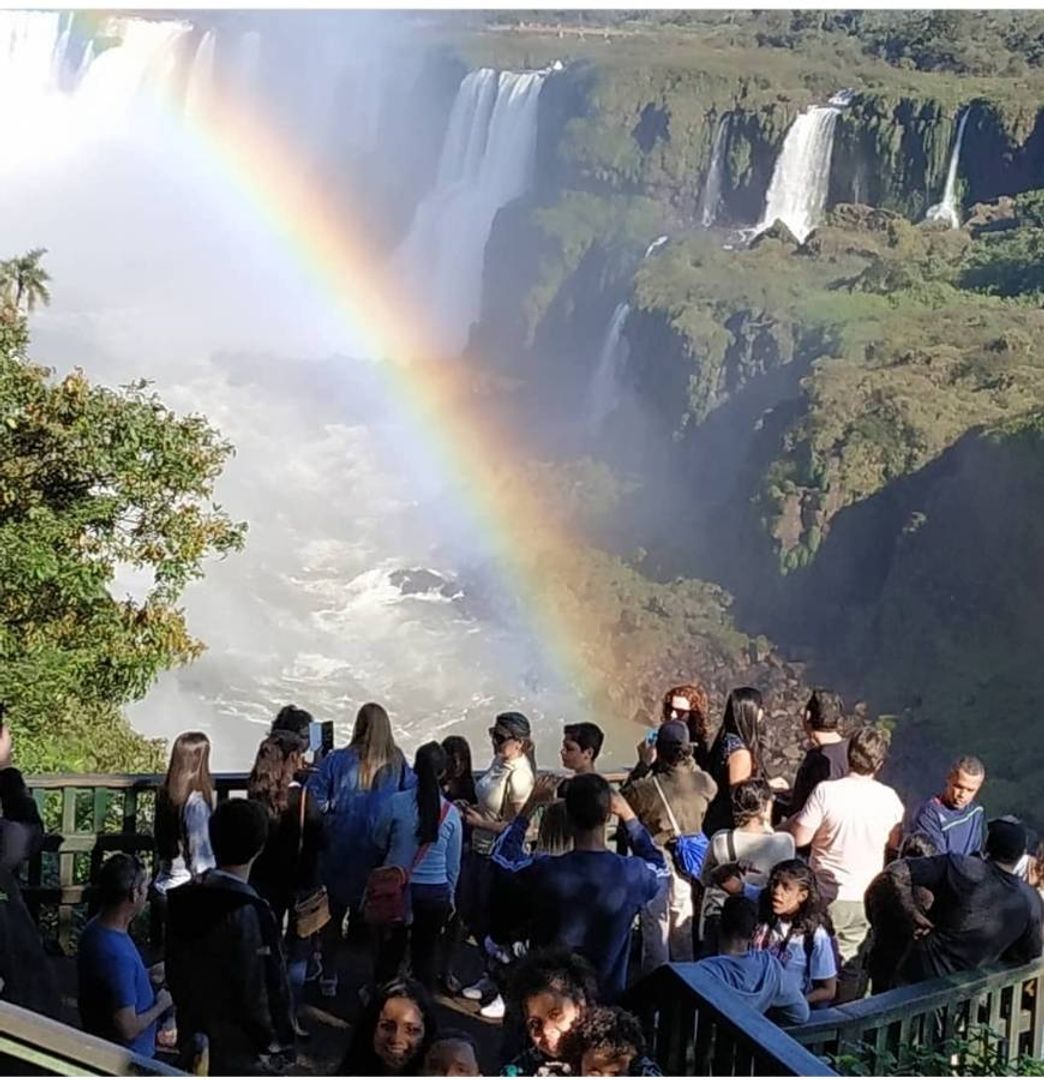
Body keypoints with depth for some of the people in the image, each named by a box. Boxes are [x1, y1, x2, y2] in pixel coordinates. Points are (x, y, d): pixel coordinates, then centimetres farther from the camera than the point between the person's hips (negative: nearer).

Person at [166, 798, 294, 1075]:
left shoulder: (182, 899, -4)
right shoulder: (247, 912, -26)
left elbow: (173, 970, 6)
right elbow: (257, 987, -21)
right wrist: (272, 1039, -7)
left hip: (192, 1038, 7)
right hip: (234, 1046, -7)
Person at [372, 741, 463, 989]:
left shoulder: (396, 802, -12)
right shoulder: (451, 813, -7)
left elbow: (379, 841, 4)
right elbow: (453, 864, 2)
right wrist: (450, 897, 16)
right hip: (435, 892, 0)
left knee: (391, 947, 17)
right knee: (427, 951, 13)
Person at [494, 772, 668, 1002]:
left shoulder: (544, 871, -19)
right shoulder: (633, 874, -17)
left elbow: (503, 856, 5)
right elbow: (658, 868, 11)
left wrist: (531, 805, 9)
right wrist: (628, 816, 12)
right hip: (607, 1000, 0)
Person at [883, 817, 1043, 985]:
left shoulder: (960, 868, -21)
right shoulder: (1030, 901, -12)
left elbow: (897, 871, -23)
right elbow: (1030, 955, 2)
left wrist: (915, 917, -13)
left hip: (922, 977, -2)